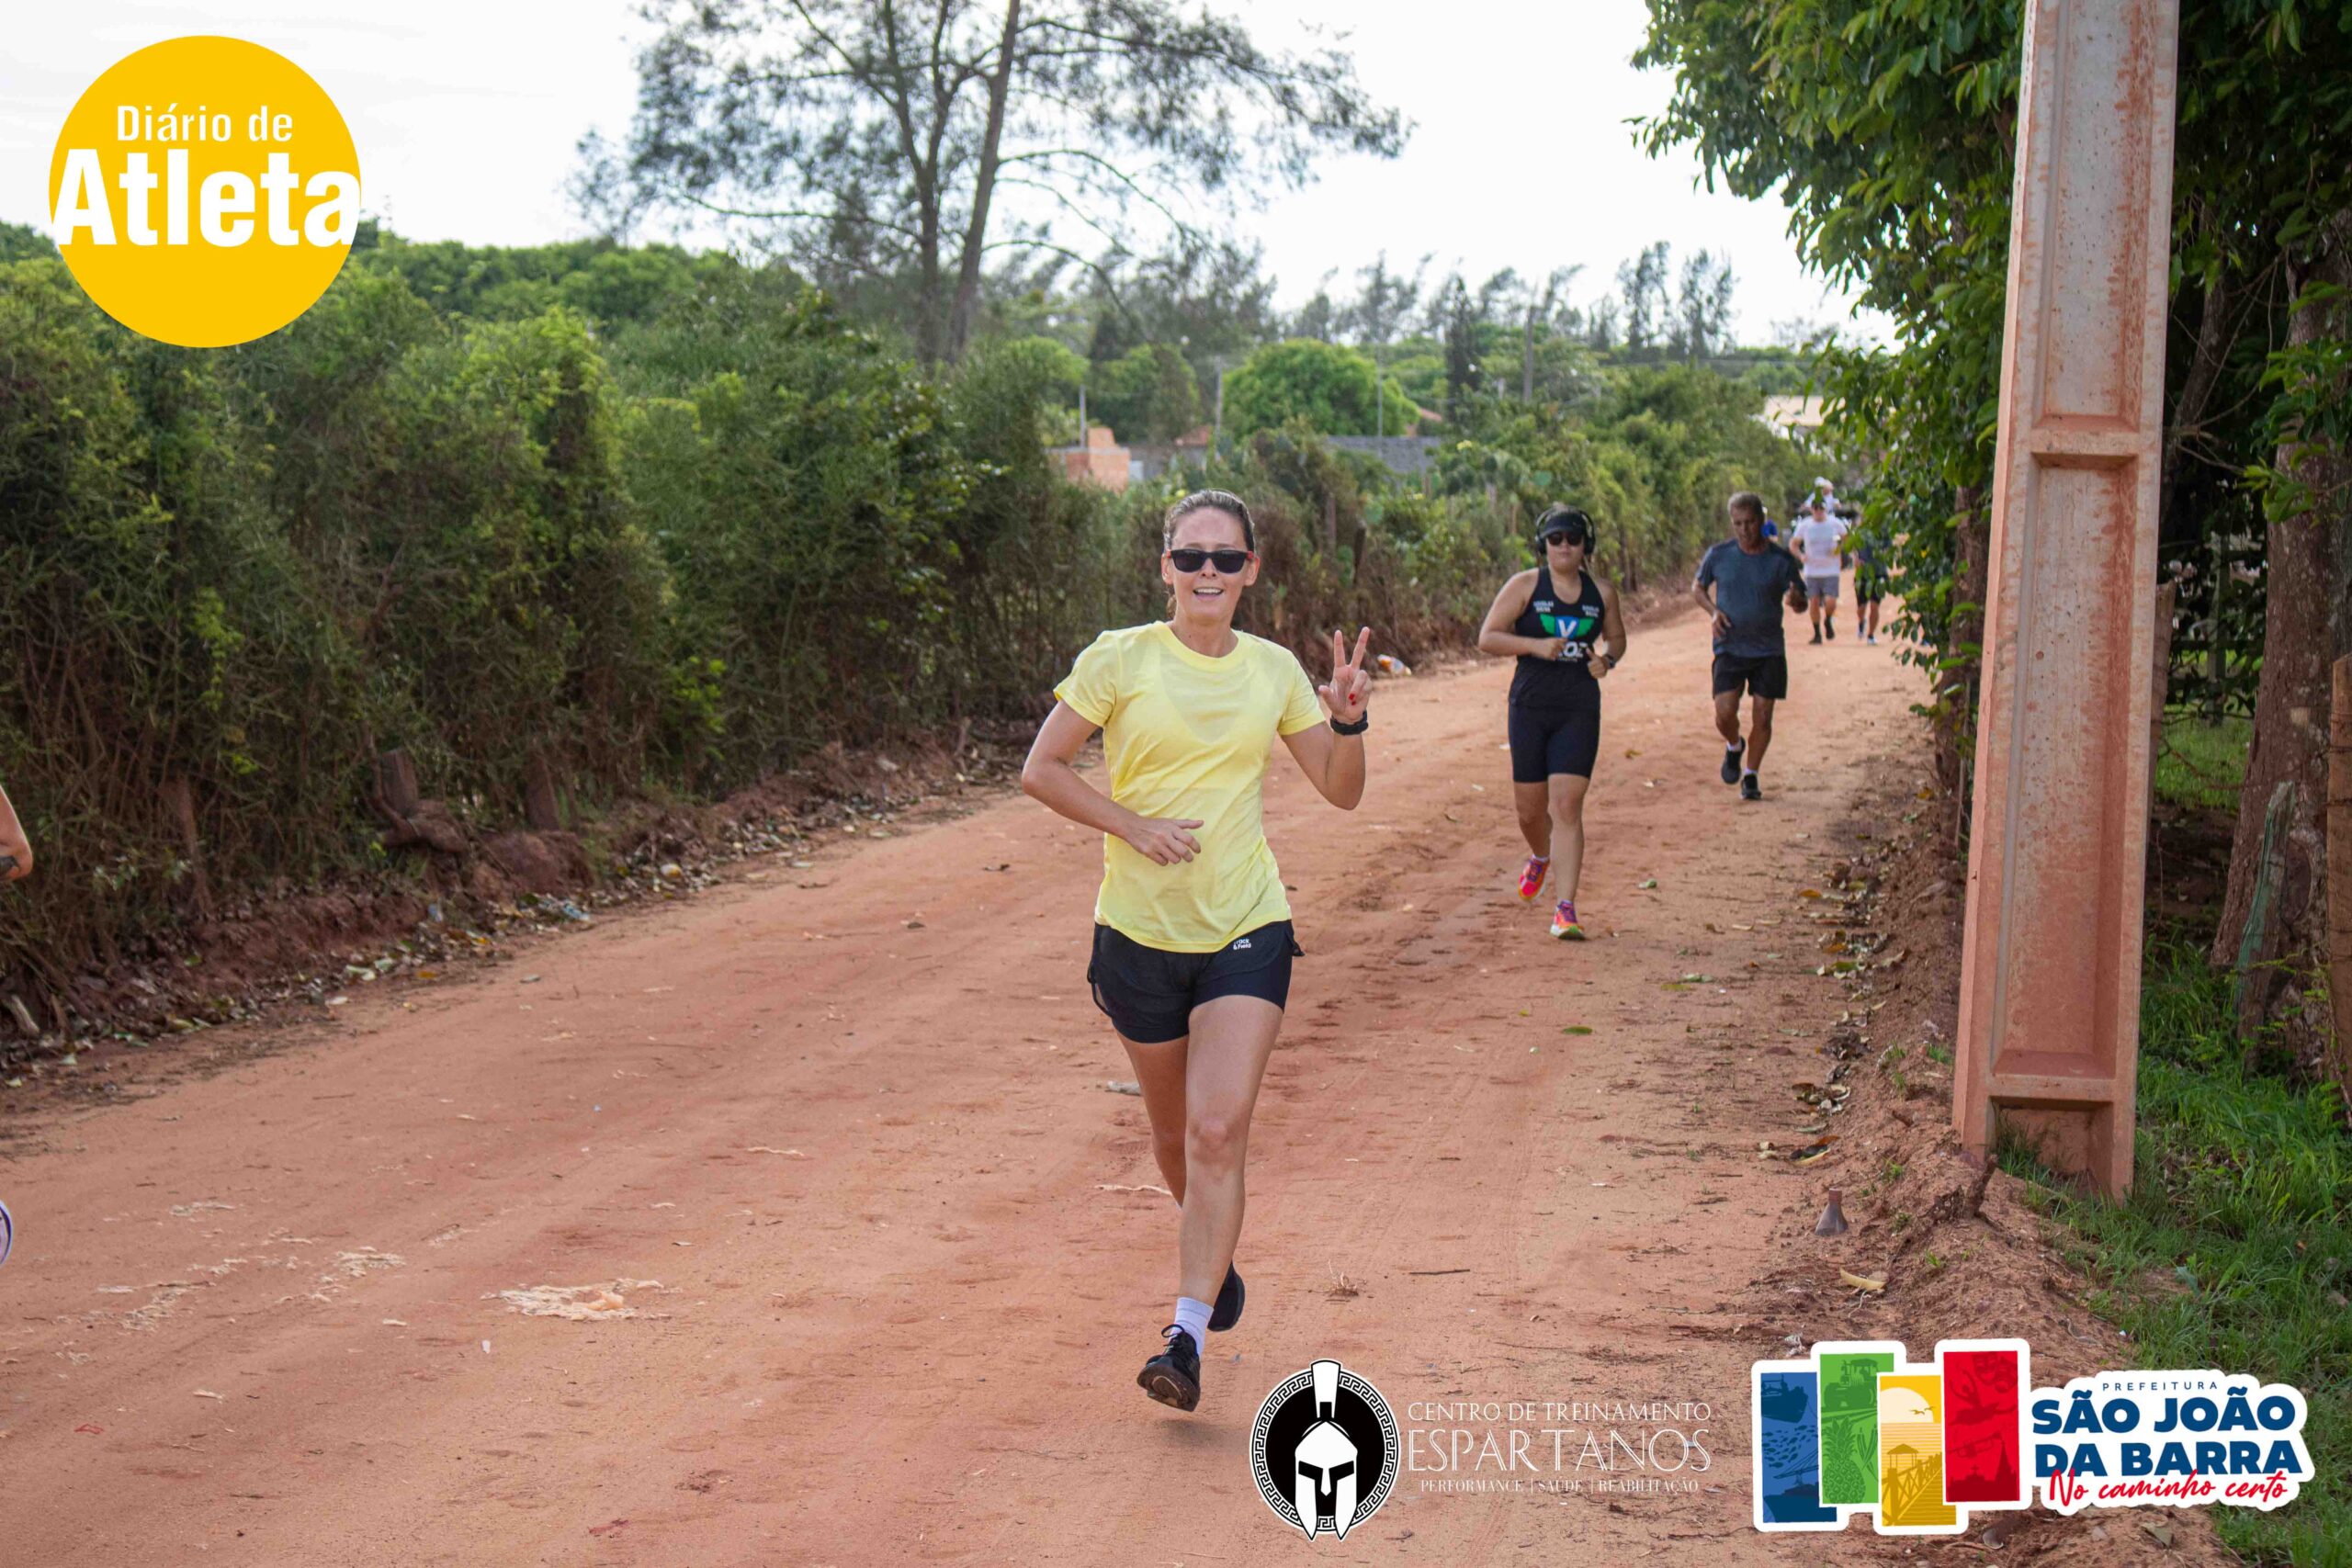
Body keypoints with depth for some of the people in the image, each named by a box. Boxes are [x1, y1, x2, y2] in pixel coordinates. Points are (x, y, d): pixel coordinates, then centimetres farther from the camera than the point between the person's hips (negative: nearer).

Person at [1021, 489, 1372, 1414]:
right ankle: (1214, 1255, 44)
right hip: (1139, 931, 0)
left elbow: (1341, 792, 10)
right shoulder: (1120, 661, -5)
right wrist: (1132, 824, -15)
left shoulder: (1274, 671, 3)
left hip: (1246, 931, 0)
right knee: (1174, 1137, 14)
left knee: (1219, 1131, -14)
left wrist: (1349, 719, -9)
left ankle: (1187, 1337, -12)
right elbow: (1040, 771, -3)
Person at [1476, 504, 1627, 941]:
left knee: (1567, 806, -11)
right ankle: (1540, 858, 45)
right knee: (1530, 807, 8)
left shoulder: (1602, 592, 6)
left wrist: (1607, 660, -2)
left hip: (1579, 711, 0)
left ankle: (1566, 908, -12)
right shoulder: (1525, 586, -1)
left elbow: (1617, 638, 21)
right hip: (1530, 707, 0)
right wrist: (1536, 645, -18)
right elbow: (1487, 638, -5)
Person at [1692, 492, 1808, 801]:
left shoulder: (1781, 560, -3)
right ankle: (1734, 747, 22)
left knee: (1762, 717, -1)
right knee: (1725, 714, -12)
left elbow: (1802, 604, 6)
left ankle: (1751, 776, 17)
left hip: (1769, 650, 0)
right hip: (1730, 648, 0)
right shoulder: (1718, 554, -1)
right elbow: (1698, 587, 14)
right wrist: (1713, 611, -6)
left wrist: (1796, 599, -20)